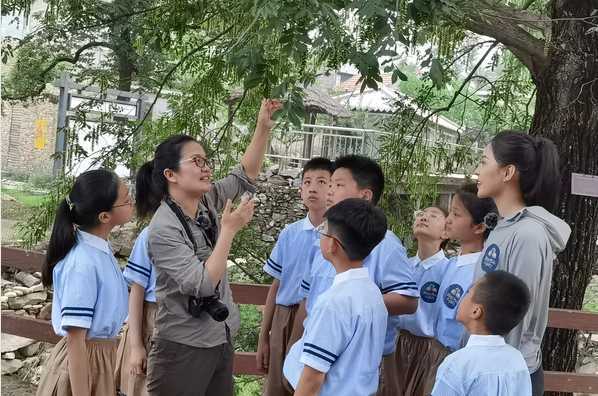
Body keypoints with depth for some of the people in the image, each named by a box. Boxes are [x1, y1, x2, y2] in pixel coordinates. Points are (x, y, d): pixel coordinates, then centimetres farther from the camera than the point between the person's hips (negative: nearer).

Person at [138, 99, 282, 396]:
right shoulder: (163, 230, -20)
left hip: (222, 341, 7)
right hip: (183, 348, -7)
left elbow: (245, 176, 11)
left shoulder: (207, 201, 2)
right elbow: (202, 284, -25)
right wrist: (229, 229, -22)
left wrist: (263, 128, -1)